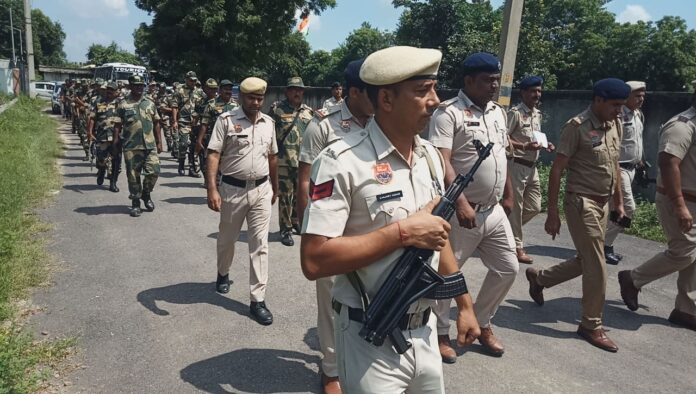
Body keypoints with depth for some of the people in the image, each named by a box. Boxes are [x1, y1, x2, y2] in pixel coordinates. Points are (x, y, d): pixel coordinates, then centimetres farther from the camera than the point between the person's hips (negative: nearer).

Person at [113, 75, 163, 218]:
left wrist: (159, 142, 10)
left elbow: (156, 124, 14)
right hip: (131, 147, -2)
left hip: (150, 145, 2)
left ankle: (146, 194, 23)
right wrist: (115, 143, -4)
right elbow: (117, 126, 2)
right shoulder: (123, 104, 2)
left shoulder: (150, 103, 11)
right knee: (133, 176, 3)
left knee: (154, 171, -4)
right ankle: (135, 203, 17)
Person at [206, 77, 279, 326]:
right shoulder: (226, 120, -7)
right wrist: (212, 189, -22)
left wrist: (275, 187, 20)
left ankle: (258, 300, 7)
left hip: (261, 190, 3)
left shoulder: (268, 122, 7)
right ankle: (223, 274, 47)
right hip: (232, 189, -2)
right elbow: (213, 155, -12)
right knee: (227, 239, 17)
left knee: (260, 245, 1)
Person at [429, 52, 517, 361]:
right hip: (461, 211, -8)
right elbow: (442, 162, -22)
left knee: (507, 269, 14)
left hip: (494, 211, 8)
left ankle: (482, 323, 33)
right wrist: (461, 203, -30)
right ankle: (441, 333, 23)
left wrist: (508, 195, 23)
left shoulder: (498, 112, 12)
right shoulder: (448, 113, -13)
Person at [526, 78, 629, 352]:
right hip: (582, 203, -8)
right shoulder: (577, 126, -15)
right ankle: (592, 326, 14)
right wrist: (552, 213, -17)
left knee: (586, 262, 15)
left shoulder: (615, 125, 9)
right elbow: (557, 170, -16)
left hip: (602, 204, 8)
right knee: (596, 268, -2)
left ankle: (538, 278, 37)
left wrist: (619, 202, 19)